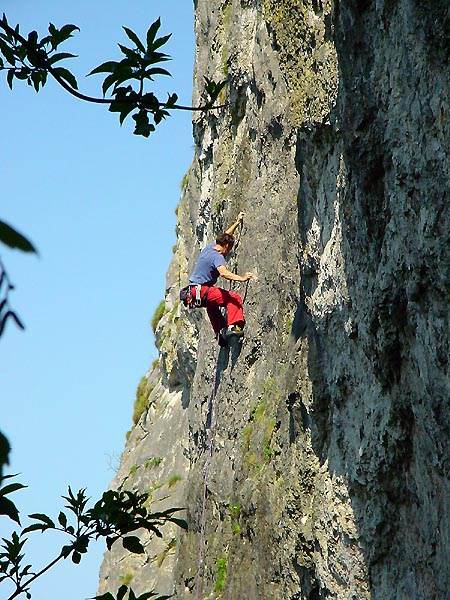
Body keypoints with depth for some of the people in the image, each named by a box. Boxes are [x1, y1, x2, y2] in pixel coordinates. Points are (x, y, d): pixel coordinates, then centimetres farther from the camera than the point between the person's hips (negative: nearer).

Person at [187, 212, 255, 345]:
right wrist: (241, 278, -41)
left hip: (193, 292, 10)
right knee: (235, 298, -16)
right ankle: (233, 327, -26)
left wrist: (237, 222, 37)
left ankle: (220, 333, 35)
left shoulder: (209, 248, 13)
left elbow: (225, 236, 31)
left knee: (213, 306, 36)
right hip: (202, 291, -10)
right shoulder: (217, 257, -14)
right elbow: (223, 273, -34)